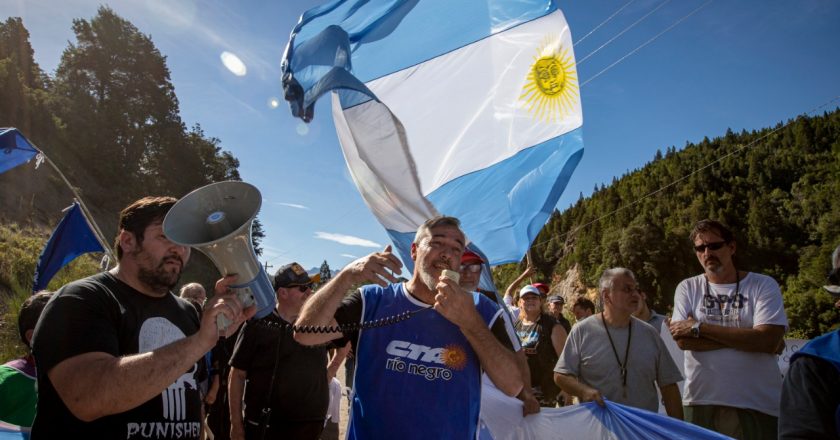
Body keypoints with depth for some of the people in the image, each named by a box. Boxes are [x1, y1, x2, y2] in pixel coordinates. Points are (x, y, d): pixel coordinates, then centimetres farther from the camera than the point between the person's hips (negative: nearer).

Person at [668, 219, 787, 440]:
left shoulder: (764, 285, -1)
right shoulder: (687, 288, 4)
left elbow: (768, 341, -14)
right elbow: (683, 340, -9)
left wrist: (699, 328, -13)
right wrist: (745, 338, -13)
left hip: (758, 406, -1)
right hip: (701, 403, 1)